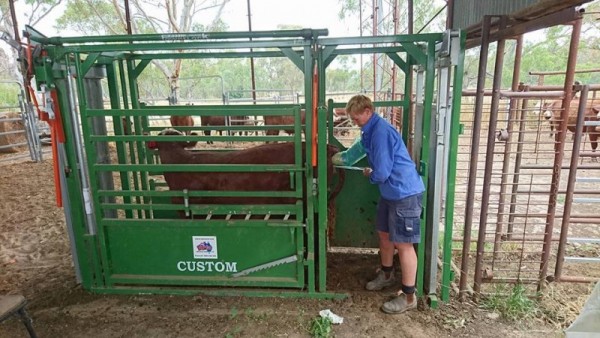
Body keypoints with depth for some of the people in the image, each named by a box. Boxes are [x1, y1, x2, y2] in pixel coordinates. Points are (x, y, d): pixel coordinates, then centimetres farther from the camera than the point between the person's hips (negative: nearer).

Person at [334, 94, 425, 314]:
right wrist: (343, 156, 43)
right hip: (390, 191, 10)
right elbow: (361, 147, 33)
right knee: (384, 234, 21)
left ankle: (409, 297, 12)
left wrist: (369, 174, -3)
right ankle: (386, 275, 42)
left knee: (403, 244, -2)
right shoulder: (370, 131, 10)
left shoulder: (381, 131, -23)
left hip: (404, 193, -10)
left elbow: (381, 173, -24)